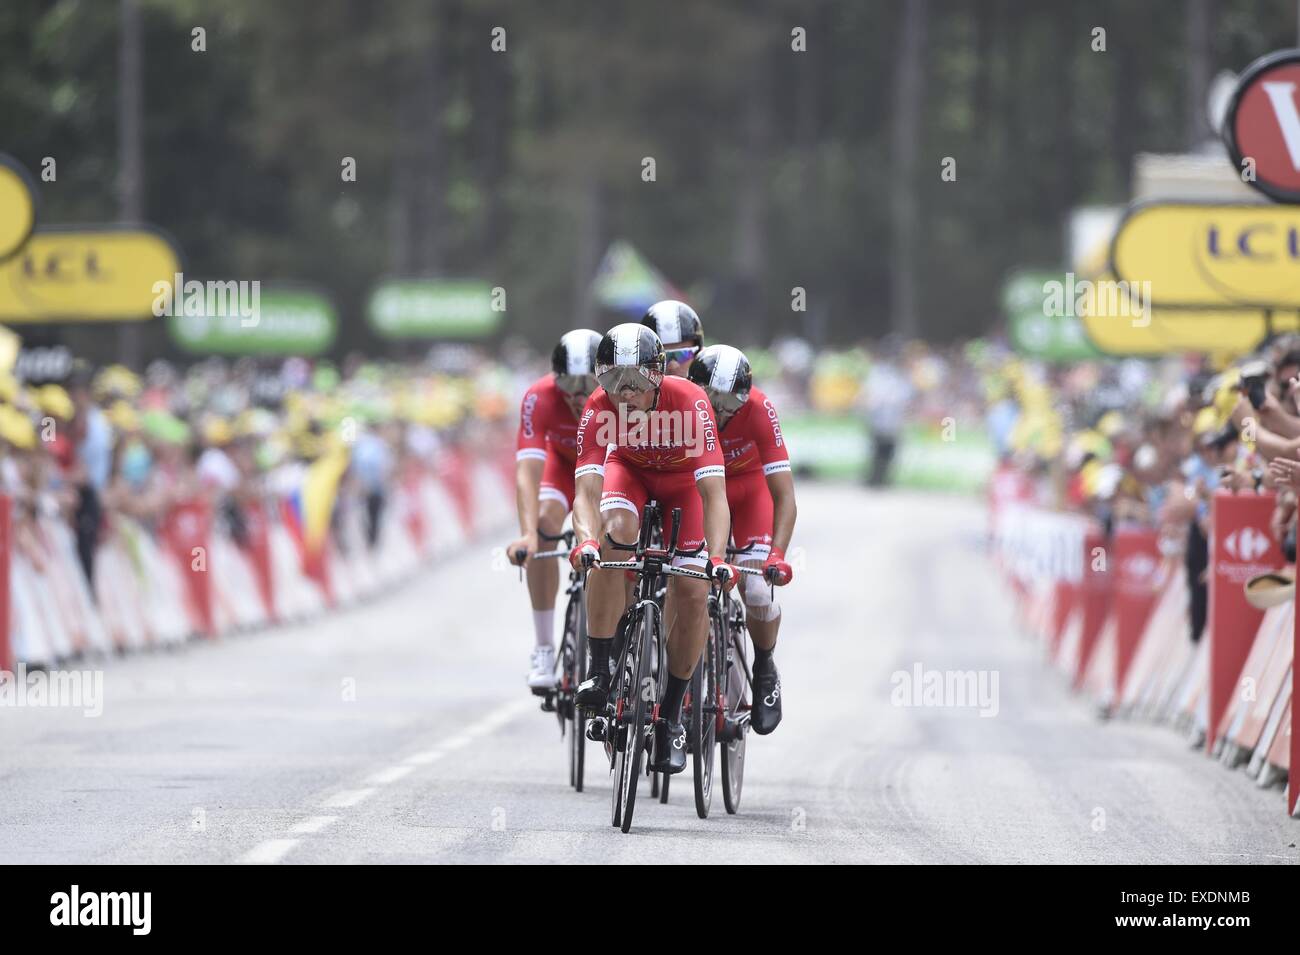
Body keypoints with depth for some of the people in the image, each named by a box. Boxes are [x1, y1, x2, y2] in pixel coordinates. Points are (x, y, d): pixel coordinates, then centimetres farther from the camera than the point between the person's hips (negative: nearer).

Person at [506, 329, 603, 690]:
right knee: (545, 526, -27)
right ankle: (544, 649, -19)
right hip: (565, 460, 0)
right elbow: (527, 472, -43)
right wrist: (528, 534, -58)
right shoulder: (540, 398, -37)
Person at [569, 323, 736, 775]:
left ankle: (671, 716, 2)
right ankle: (599, 673, -24)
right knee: (615, 535, -32)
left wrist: (717, 556, -57)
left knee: (693, 594, -14)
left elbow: (713, 492, -43)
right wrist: (586, 538, -59)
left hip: (684, 479, -1)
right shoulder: (599, 408, -32)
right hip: (629, 471, 1)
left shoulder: (689, 403, -38)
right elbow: (587, 488, -38)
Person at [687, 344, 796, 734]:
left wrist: (777, 554, -47)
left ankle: (765, 671, 10)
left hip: (747, 487, -1)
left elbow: (784, 495, -34)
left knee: (757, 591, -18)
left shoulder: (758, 410, -32)